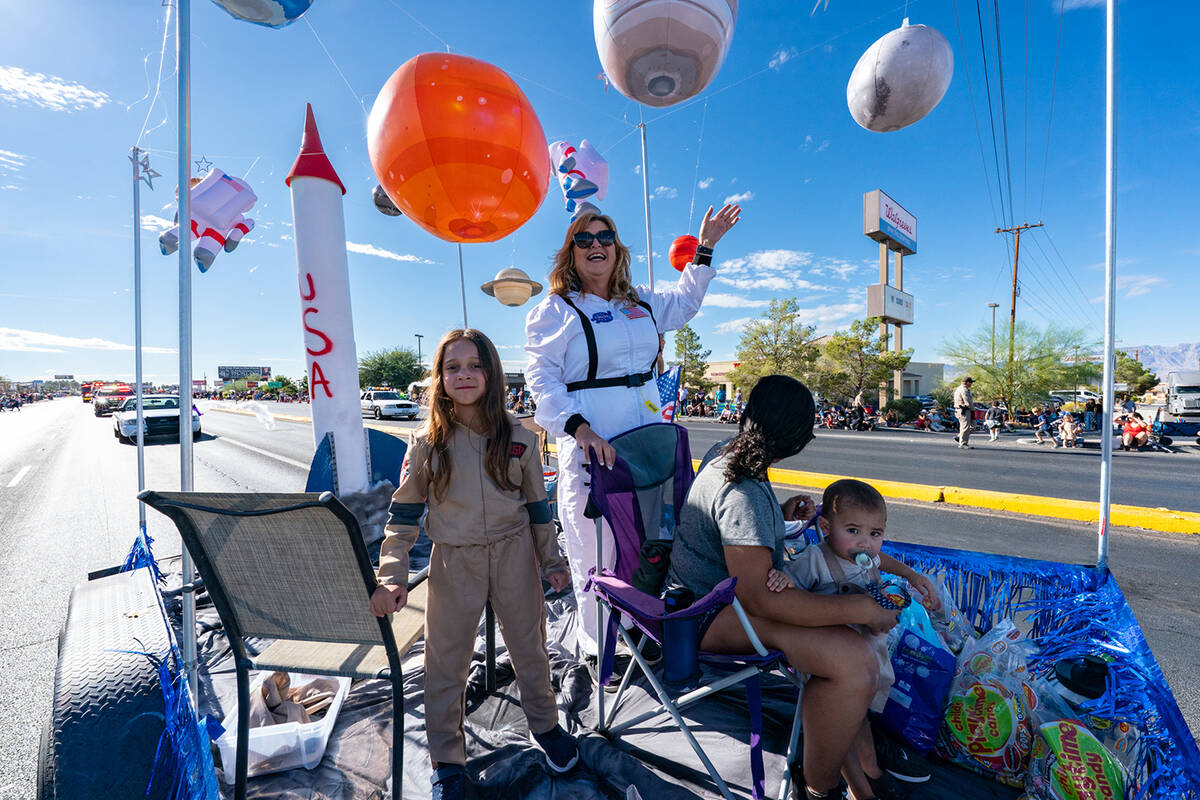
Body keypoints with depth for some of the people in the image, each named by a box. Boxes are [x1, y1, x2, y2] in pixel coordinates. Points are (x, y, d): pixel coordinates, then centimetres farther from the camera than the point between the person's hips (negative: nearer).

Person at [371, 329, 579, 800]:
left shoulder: (519, 439, -4)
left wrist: (551, 561, 8)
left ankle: (544, 725, 45)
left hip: (515, 554, 1)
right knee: (446, 661, 12)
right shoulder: (427, 444, -6)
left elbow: (537, 506, 4)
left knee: (529, 647, 17)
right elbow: (402, 517, -2)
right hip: (454, 562, 0)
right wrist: (392, 577, -10)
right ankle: (448, 760, 37)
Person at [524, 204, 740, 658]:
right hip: (590, 444, -6)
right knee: (596, 546, -1)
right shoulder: (555, 311, -1)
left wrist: (705, 247, 33)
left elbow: (684, 302, 36)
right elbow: (542, 379, -10)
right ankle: (598, 647, 19)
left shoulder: (641, 304, 17)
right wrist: (579, 428, -25)